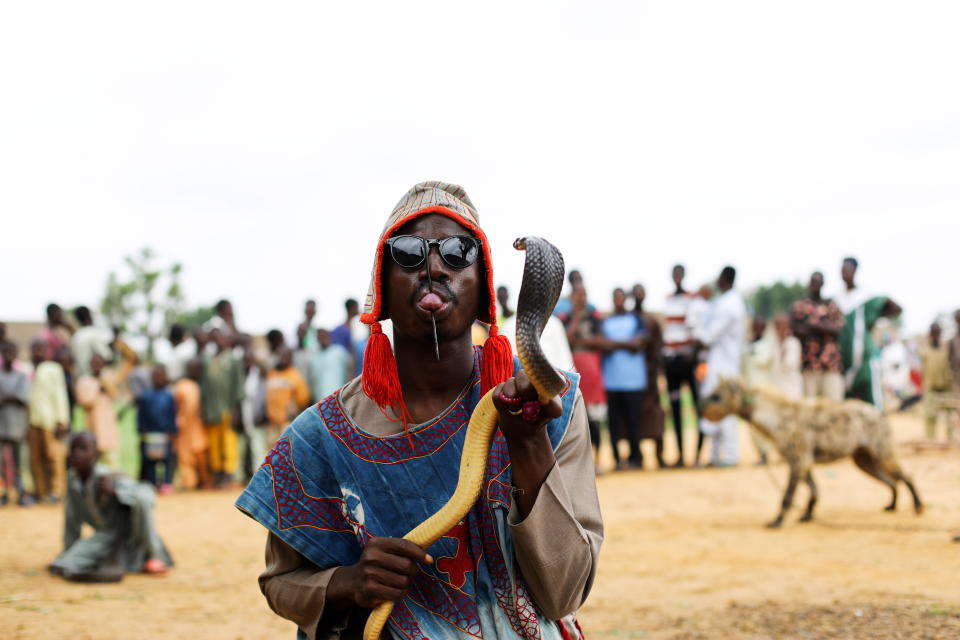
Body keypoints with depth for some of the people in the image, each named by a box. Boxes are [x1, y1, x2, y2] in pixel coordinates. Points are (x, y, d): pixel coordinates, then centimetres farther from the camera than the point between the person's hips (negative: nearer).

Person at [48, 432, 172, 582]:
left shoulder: (107, 478, -21)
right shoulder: (73, 482, -6)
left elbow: (147, 491, -35)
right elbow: (72, 522, 6)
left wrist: (115, 490, -49)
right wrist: (67, 552, 9)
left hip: (130, 531, -3)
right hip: (106, 535, 3)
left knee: (141, 497, -37)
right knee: (64, 566, -22)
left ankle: (154, 556, -22)